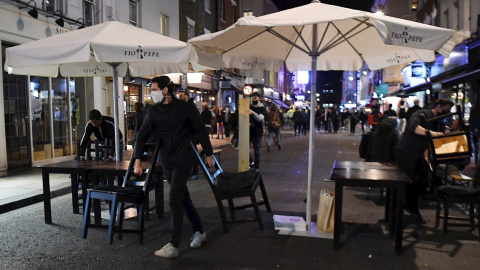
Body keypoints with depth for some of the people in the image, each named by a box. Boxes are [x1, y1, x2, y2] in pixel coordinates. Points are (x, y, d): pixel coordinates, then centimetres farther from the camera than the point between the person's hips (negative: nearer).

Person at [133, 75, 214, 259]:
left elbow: (201, 131, 0)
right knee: (183, 197, 13)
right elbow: (142, 135, 2)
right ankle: (199, 231, 31)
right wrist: (138, 161, -5)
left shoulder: (186, 108, -6)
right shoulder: (154, 112, 3)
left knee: (174, 198, -13)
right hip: (166, 161, 5)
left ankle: (174, 245, -8)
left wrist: (209, 154, 2)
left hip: (183, 159, -4)